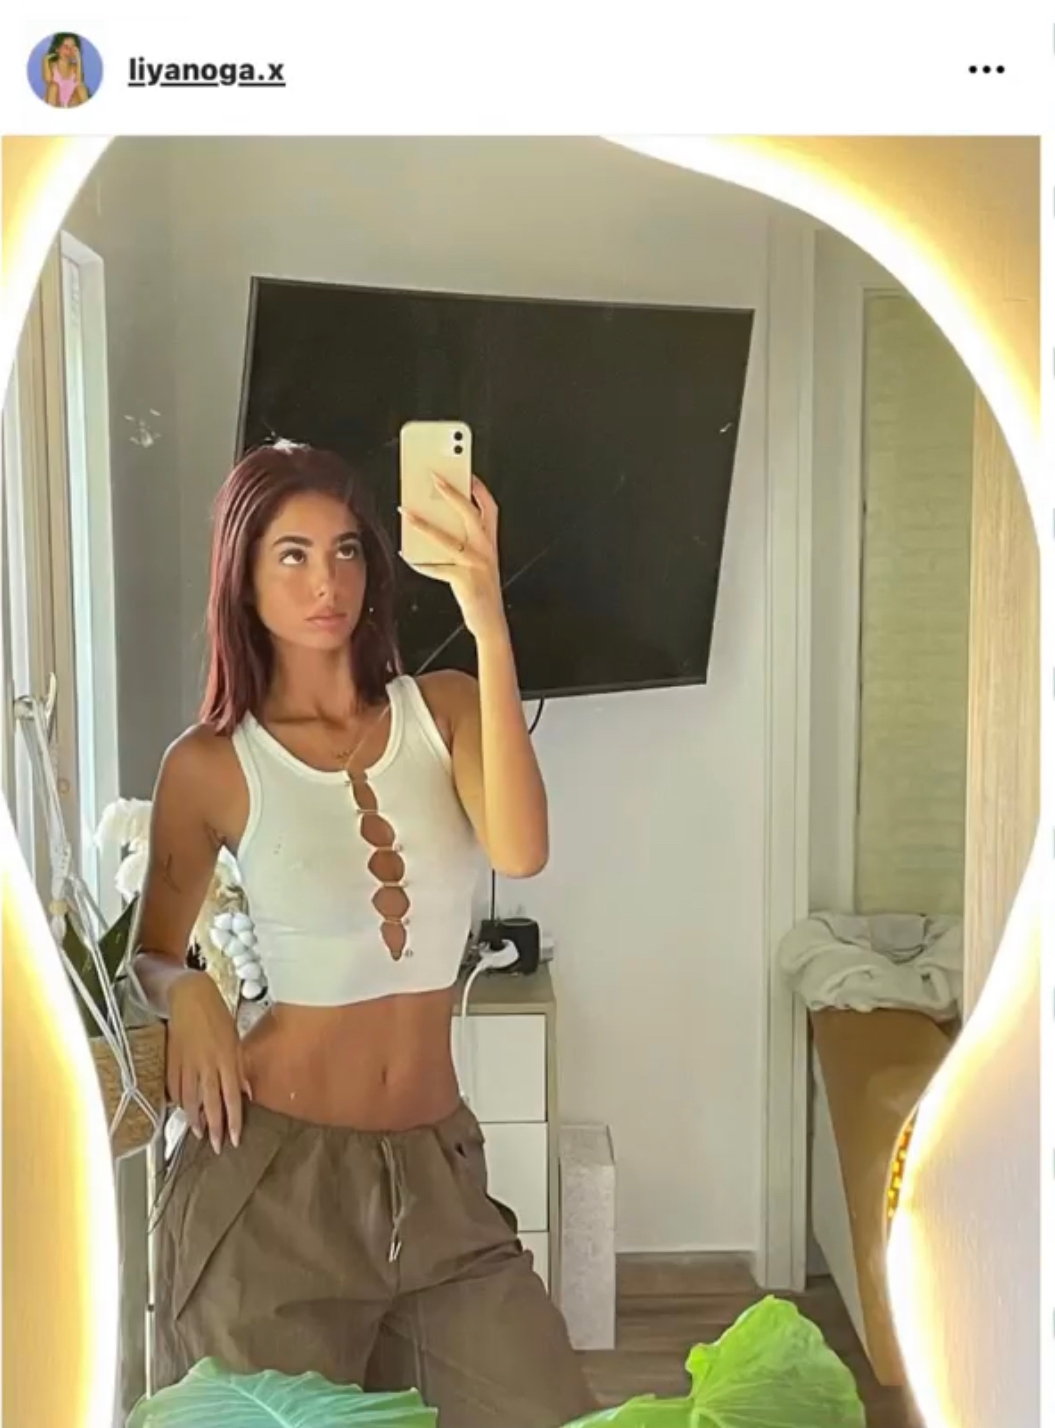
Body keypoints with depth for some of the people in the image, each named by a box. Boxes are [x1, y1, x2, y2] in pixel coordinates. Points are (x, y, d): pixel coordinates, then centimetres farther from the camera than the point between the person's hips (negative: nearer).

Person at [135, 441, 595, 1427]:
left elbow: (520, 852, -22)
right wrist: (189, 995, -14)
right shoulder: (210, 764, -5)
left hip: (435, 1167, 2)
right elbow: (151, 955, 9)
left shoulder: (444, 709, -1)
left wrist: (490, 630, -30)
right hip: (275, 1170, -2)